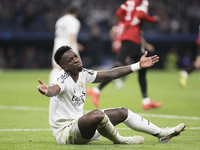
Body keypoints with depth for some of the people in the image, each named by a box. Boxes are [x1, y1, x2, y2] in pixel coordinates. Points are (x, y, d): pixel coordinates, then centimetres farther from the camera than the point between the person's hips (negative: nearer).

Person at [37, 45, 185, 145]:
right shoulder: (63, 79, -23)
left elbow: (110, 74, 13)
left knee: (123, 112, 15)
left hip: (80, 124, 10)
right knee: (97, 114, -36)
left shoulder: (82, 74, 3)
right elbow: (54, 89, -48)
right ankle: (120, 140, -8)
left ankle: (162, 133, 28)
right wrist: (47, 90, -73)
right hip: (65, 132, -10)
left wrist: (138, 65, 16)